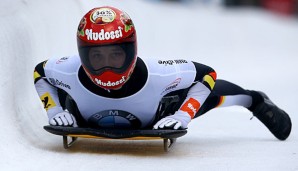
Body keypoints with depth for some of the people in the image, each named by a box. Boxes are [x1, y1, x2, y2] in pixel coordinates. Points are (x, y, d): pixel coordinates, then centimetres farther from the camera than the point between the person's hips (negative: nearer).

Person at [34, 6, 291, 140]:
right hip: (89, 129, 1)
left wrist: (184, 115, -35)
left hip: (149, 129, 0)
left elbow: (206, 73, -28)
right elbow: (39, 72, -15)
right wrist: (54, 111, -26)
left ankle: (253, 100, 38)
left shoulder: (156, 75, -44)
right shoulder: (70, 72, -39)